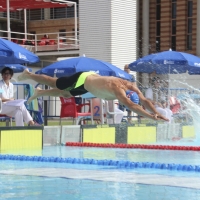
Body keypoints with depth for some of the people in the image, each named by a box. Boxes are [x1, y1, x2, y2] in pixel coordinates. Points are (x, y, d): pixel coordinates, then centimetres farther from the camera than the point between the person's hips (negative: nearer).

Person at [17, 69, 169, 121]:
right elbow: (131, 105, -56)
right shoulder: (117, 89, -44)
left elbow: (144, 100, -21)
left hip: (90, 77, 7)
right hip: (81, 80, -7)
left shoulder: (131, 86, -21)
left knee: (65, 94, 29)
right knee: (54, 84, 15)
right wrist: (150, 116, -61)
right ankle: (28, 75, 39)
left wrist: (156, 113, -37)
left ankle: (40, 92, 51)